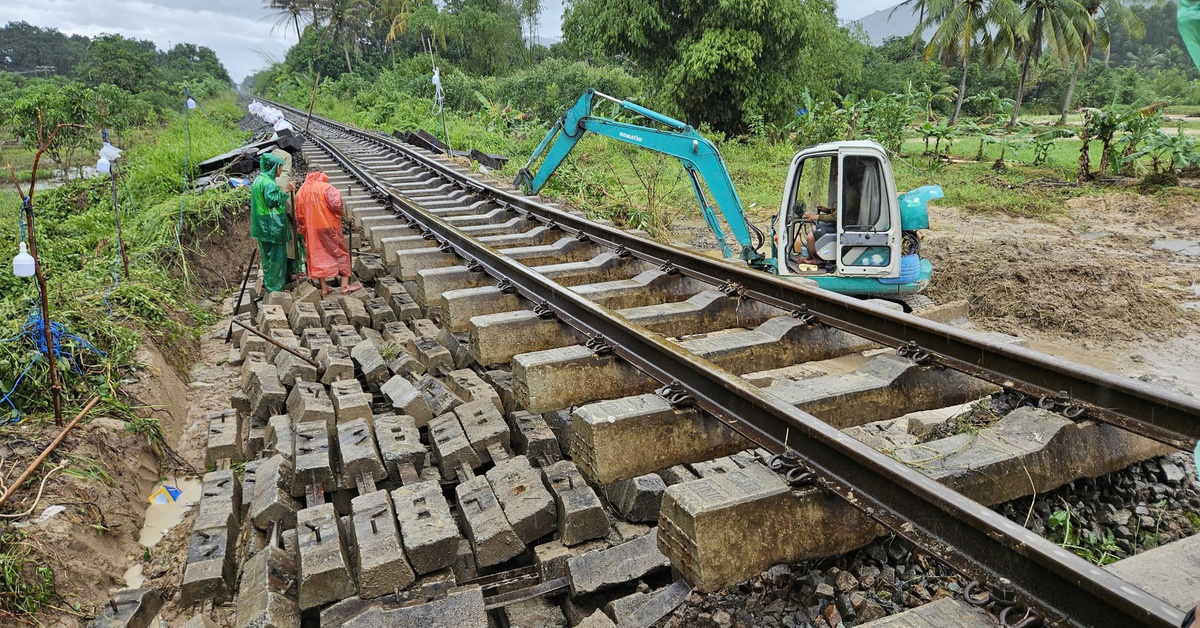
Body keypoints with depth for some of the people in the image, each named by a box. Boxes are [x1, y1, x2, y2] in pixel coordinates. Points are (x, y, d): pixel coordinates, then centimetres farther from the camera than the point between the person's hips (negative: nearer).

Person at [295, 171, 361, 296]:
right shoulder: (326, 187, -5)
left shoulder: (301, 192, 11)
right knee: (341, 252, 5)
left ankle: (323, 287, 11)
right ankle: (345, 284, 1)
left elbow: (298, 215, 12)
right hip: (329, 226, -4)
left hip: (311, 230, 4)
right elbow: (336, 204, -20)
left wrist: (303, 229, 21)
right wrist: (342, 212, -1)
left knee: (317, 255, 11)